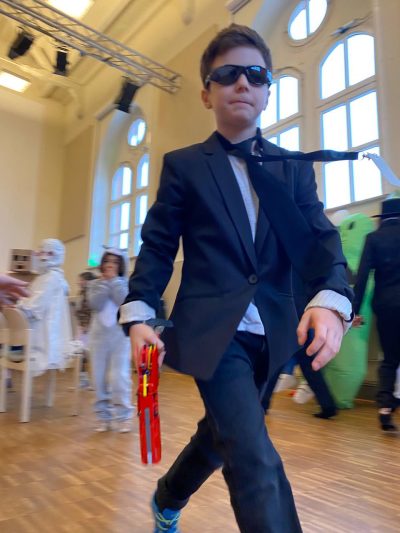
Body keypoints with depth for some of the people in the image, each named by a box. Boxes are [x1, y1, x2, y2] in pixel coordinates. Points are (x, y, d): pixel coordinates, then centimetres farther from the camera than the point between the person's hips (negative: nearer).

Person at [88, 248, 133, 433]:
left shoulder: (126, 283, 3)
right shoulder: (94, 284, 7)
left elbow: (124, 302, -16)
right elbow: (95, 304, -10)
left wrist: (113, 280, -10)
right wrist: (105, 282, -9)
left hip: (120, 335, -2)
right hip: (99, 334, 3)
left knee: (119, 377, -7)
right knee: (99, 378, 8)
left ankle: (123, 416, 6)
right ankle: (103, 416, 21)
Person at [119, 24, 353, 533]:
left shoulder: (294, 169, 8)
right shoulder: (182, 166, 2)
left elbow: (319, 240, -2)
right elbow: (157, 246, 0)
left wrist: (330, 299, -21)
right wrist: (138, 314, -11)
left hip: (269, 333, 5)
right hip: (211, 330, -4)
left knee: (222, 433, 22)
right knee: (256, 461, -13)